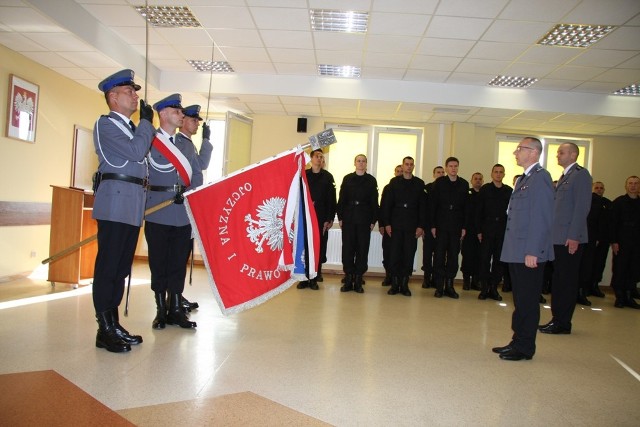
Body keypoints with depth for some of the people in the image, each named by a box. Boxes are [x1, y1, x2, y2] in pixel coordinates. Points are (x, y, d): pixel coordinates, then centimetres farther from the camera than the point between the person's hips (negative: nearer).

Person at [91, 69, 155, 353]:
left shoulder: (131, 127, 23)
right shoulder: (106, 124, -3)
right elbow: (136, 152, -14)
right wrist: (146, 121, -4)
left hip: (132, 206, 9)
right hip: (115, 204, -9)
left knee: (122, 268, 11)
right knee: (107, 266, -4)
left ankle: (114, 325, 20)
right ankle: (104, 331, 2)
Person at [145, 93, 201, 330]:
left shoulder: (187, 144, 16)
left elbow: (197, 173, 10)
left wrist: (188, 194, -6)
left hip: (184, 212, 4)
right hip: (157, 212, -4)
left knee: (179, 262, 7)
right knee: (158, 262, 4)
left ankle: (176, 308, 17)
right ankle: (161, 309, 16)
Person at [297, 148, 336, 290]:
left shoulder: (328, 176, 5)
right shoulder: (303, 175, 10)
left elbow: (331, 199, 0)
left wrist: (329, 218, -6)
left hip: (321, 216, -1)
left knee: (319, 247, 0)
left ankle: (314, 278, 8)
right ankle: (304, 278, 8)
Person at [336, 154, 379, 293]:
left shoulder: (371, 180, 5)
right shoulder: (347, 179, 7)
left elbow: (374, 202, 3)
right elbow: (341, 199, 6)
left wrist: (373, 220, -3)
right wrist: (340, 217, -1)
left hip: (364, 220, 0)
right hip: (349, 219, 1)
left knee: (362, 249, 2)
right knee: (347, 248, 1)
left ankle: (358, 280, 9)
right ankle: (348, 279, 9)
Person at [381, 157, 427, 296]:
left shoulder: (419, 184, 7)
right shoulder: (394, 182, 7)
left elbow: (423, 206, 4)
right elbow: (387, 204, 4)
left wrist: (421, 226, -4)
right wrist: (387, 223, -4)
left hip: (412, 226, 0)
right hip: (396, 225, 0)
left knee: (409, 255, 1)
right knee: (395, 254, 0)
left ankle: (404, 284, 9)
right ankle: (395, 284, 7)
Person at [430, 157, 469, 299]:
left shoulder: (464, 184, 7)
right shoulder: (439, 182, 3)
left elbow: (466, 206, 6)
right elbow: (432, 204, 0)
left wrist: (464, 227, 1)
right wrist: (432, 225, -6)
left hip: (456, 226, 2)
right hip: (441, 225, -2)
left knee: (453, 256, 4)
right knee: (439, 256, -1)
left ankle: (449, 286, 12)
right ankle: (439, 286, 5)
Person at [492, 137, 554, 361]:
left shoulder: (540, 177, -13)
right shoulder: (523, 179, 17)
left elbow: (542, 218, -19)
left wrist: (533, 251, -22)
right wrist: (513, 249, 16)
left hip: (529, 253, -9)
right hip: (517, 252, 9)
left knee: (527, 301, 1)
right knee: (520, 300, 16)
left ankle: (524, 348, 11)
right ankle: (518, 341, 27)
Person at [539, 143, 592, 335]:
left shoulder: (580, 174, -8)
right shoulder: (564, 176, 19)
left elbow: (582, 207, -15)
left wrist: (574, 236, -19)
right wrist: (551, 233, 13)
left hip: (570, 238, -8)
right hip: (558, 237, 8)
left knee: (567, 281, -1)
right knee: (558, 281, 12)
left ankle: (563, 323, 7)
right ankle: (556, 319, 20)